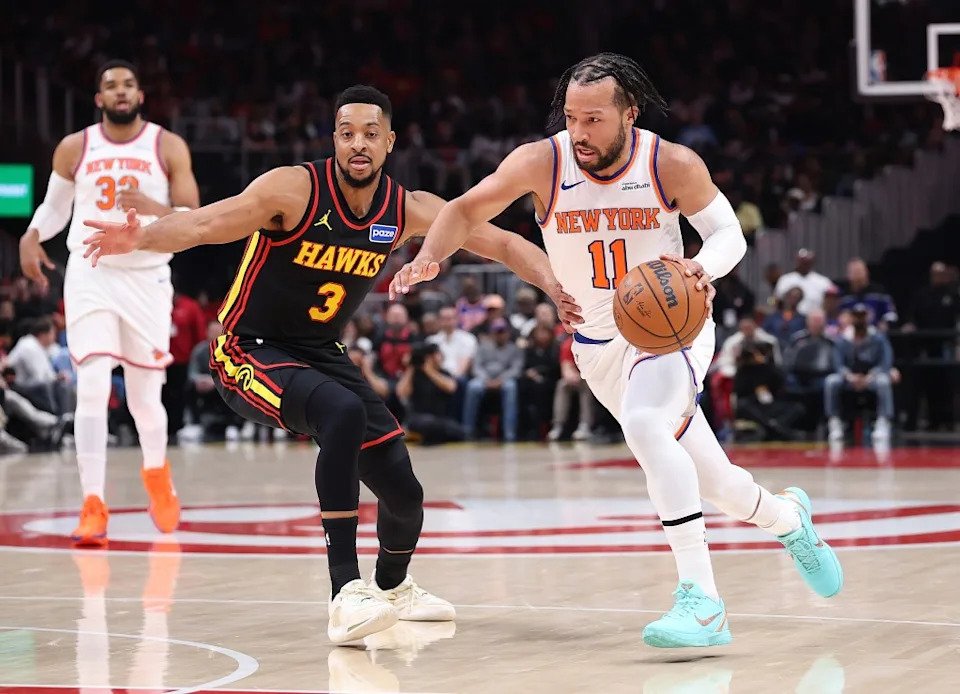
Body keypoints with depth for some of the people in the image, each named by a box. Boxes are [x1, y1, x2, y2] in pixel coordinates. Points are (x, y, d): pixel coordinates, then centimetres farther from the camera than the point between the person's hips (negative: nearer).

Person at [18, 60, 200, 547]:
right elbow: (55, 206, 18)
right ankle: (93, 507, -12)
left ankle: (156, 475, 38)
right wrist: (31, 237, -3)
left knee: (145, 395, 7)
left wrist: (152, 208, -25)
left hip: (147, 277, 0)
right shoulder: (74, 148, 2)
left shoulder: (168, 147, -3)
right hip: (90, 274, 0)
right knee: (92, 388, -15)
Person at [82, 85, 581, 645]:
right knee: (344, 414, -36)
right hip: (250, 350, -6)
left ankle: (393, 588, 41)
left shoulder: (408, 210, -6)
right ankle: (347, 595, -35)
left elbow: (503, 244, -1)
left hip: (322, 354, 6)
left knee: (404, 492, 5)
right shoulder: (296, 189, -21)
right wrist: (141, 238, -53)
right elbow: (203, 224, -33)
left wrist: (554, 286, -19)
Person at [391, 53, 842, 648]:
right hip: (600, 346, 3)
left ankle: (702, 601, -33)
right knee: (708, 480, 11)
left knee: (644, 425, -34)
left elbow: (728, 230, -6)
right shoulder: (542, 162, -16)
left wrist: (703, 266, -28)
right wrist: (430, 257, -30)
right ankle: (788, 518, 47)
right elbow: (467, 209, -10)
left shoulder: (673, 165, -18)